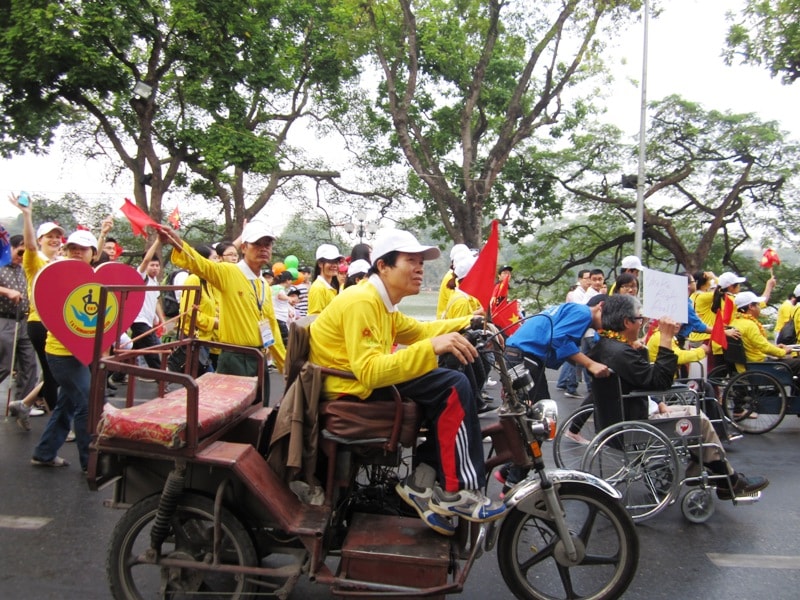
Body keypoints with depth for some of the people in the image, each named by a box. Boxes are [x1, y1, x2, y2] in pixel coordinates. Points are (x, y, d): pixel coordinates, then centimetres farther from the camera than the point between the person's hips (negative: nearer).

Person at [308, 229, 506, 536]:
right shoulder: (361, 302, -18)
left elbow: (419, 330, 20)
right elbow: (370, 372, -29)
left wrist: (468, 323, 9)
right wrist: (432, 347, -35)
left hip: (363, 382, 11)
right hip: (348, 390, -11)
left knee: (443, 391, 12)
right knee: (454, 386, -15)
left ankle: (423, 482, 8)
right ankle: (457, 492, -9)